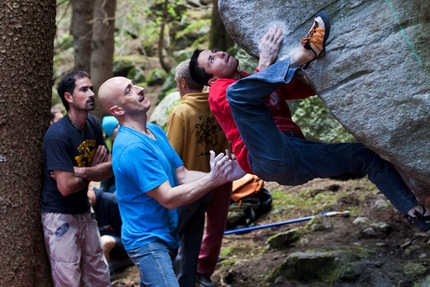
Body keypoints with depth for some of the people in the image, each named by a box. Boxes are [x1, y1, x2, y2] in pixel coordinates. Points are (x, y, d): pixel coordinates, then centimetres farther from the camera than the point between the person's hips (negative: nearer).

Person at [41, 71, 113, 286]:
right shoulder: (58, 134, -21)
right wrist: (92, 174, -6)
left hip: (84, 212, 7)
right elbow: (66, 187, -24)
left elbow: (110, 168, 1)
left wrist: (82, 171, -16)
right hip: (60, 216, -7)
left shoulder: (93, 125, 2)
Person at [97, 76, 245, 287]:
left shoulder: (155, 131, 5)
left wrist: (222, 175, -11)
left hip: (165, 234, 10)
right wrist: (213, 180, -26)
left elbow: (183, 176, 4)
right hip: (147, 239, -10)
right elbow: (168, 199, -25)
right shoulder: (132, 147, -26)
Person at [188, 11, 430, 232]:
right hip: (269, 157, -7)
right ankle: (303, 55, -31)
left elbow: (309, 87, 31)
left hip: (297, 156, 8)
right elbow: (243, 98, -14)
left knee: (367, 154, 9)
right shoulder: (219, 91, 10)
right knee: (238, 91, -28)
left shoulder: (263, 82, 32)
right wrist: (264, 64, -20)